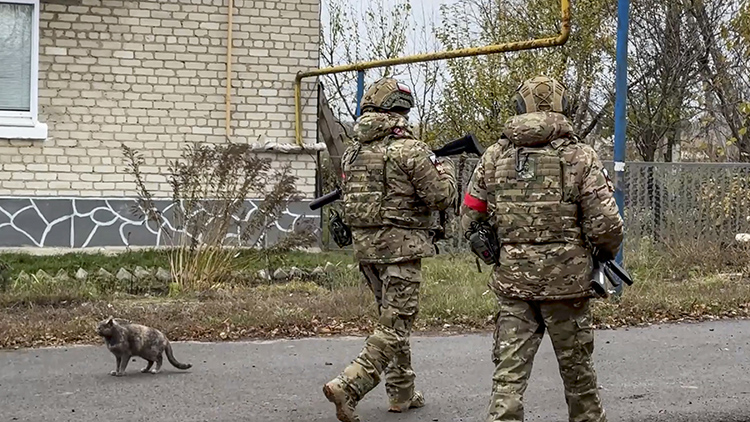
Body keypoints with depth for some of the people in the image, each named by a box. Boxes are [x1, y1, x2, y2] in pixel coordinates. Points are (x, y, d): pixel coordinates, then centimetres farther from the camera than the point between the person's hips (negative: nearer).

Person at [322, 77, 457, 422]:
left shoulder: (352, 152, 8)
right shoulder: (410, 149, -13)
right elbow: (441, 197, -11)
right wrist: (444, 169, 10)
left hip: (364, 244, 7)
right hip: (400, 244, -7)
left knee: (391, 317, 19)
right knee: (395, 325, -4)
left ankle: (402, 393, 26)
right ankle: (348, 386, -18)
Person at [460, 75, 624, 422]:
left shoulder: (494, 157, 3)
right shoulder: (581, 157, -6)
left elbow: (469, 220, 7)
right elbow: (605, 224, -10)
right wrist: (605, 253, 11)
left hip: (511, 279, 2)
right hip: (566, 279, -2)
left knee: (509, 368, 3)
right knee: (576, 367, 14)